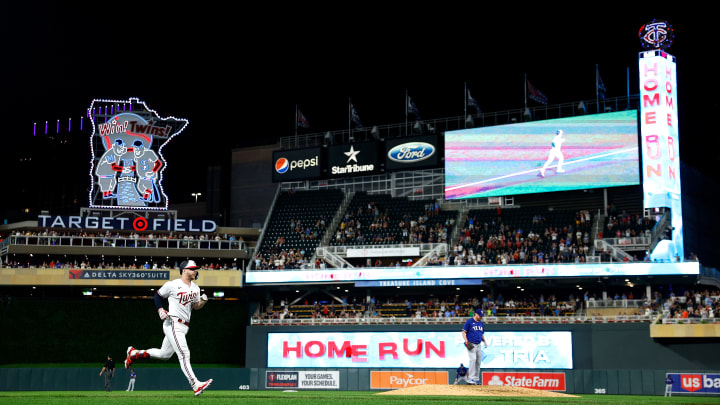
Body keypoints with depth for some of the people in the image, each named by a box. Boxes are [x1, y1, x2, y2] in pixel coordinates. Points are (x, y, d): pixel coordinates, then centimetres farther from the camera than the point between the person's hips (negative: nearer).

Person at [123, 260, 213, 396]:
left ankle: (135, 353, 33)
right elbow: (158, 295, 6)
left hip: (184, 326, 9)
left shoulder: (195, 288, 12)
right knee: (184, 354, -17)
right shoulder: (172, 285, -7)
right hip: (173, 323, -9)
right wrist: (160, 310, -9)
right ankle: (195, 385, -25)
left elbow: (195, 306, 18)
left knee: (164, 354, 16)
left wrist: (203, 301, -3)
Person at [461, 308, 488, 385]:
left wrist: (484, 341, 8)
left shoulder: (481, 323, 16)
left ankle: (476, 379, 13)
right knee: (473, 359, -20)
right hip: (471, 344, -7)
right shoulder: (469, 321, -4)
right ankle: (471, 378, -21)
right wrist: (466, 341, -18)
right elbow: (464, 332, -5)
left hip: (478, 345, 7)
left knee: (478, 362, 6)